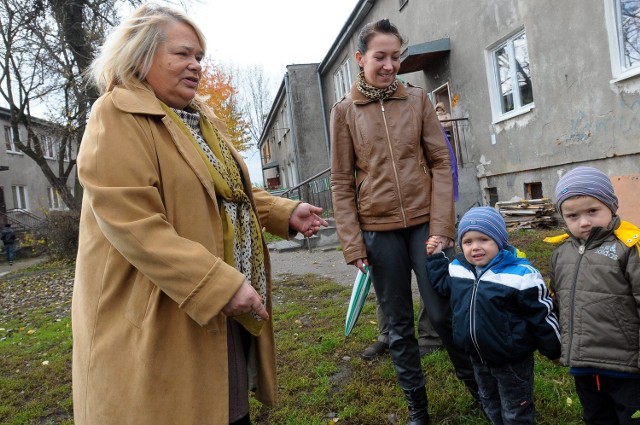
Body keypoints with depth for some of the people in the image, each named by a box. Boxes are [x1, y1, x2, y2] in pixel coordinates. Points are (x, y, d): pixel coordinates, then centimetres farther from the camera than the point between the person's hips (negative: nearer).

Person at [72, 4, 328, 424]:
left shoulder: (202, 118, 14)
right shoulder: (117, 116, -13)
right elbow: (134, 226, -23)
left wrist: (286, 212, 5)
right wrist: (220, 285, -26)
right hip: (159, 325, -8)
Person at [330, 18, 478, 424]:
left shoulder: (418, 99, 4)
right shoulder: (344, 110, 2)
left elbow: (441, 164, 1)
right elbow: (342, 183, 1)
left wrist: (441, 226, -7)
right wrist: (353, 244, -4)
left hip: (424, 222, 0)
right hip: (379, 230, 0)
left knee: (444, 312, 4)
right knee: (399, 324, 10)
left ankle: (478, 386, 28)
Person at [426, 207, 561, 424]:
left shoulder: (521, 275, -24)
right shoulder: (458, 268, -7)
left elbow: (542, 315, -14)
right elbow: (443, 284, 16)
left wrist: (553, 351, -5)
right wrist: (436, 257, 7)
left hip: (512, 361, -5)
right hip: (478, 358, 6)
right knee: (490, 405, 28)